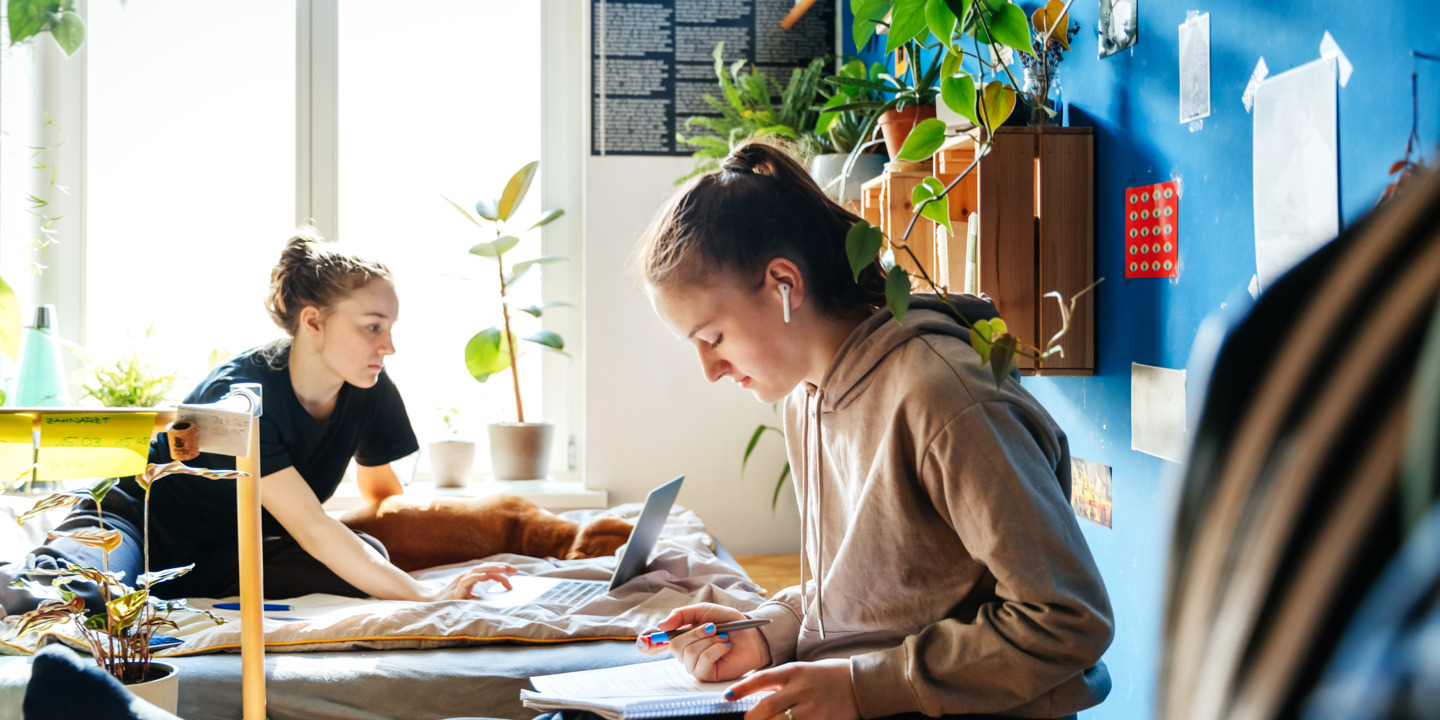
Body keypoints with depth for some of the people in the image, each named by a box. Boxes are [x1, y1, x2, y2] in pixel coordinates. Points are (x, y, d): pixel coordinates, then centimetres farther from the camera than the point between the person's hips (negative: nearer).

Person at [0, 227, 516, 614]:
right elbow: (312, 529, -36)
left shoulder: (370, 391, -8)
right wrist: (423, 596, -43)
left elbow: (383, 494, 10)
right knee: (70, 590, -47)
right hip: (139, 518, -9)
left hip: (227, 553, 9)